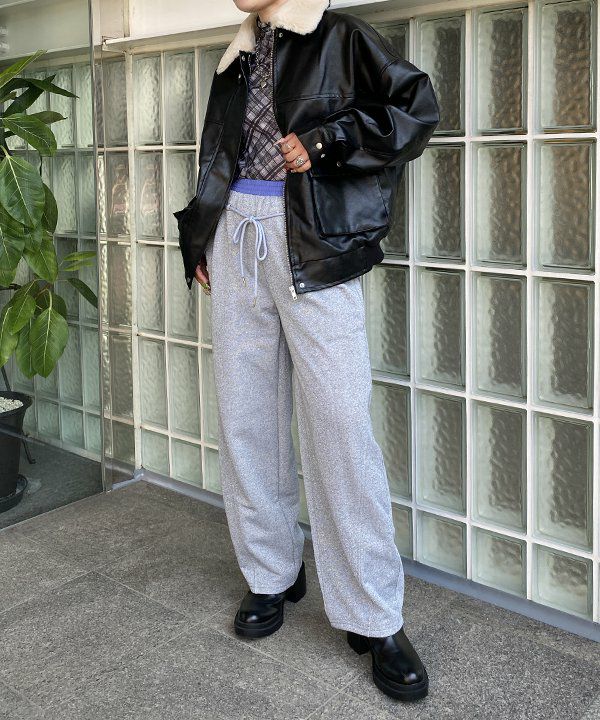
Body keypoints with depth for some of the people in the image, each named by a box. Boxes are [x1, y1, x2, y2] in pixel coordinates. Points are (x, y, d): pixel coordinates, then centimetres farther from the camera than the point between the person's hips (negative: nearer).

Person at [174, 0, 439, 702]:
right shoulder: (239, 57, 22)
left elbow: (417, 108, -3)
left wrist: (325, 141, -11)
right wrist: (200, 243, 19)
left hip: (312, 248, -6)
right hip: (236, 239, 6)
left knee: (340, 425, -11)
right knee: (246, 417, 6)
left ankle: (374, 617, -2)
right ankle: (271, 574, 22)